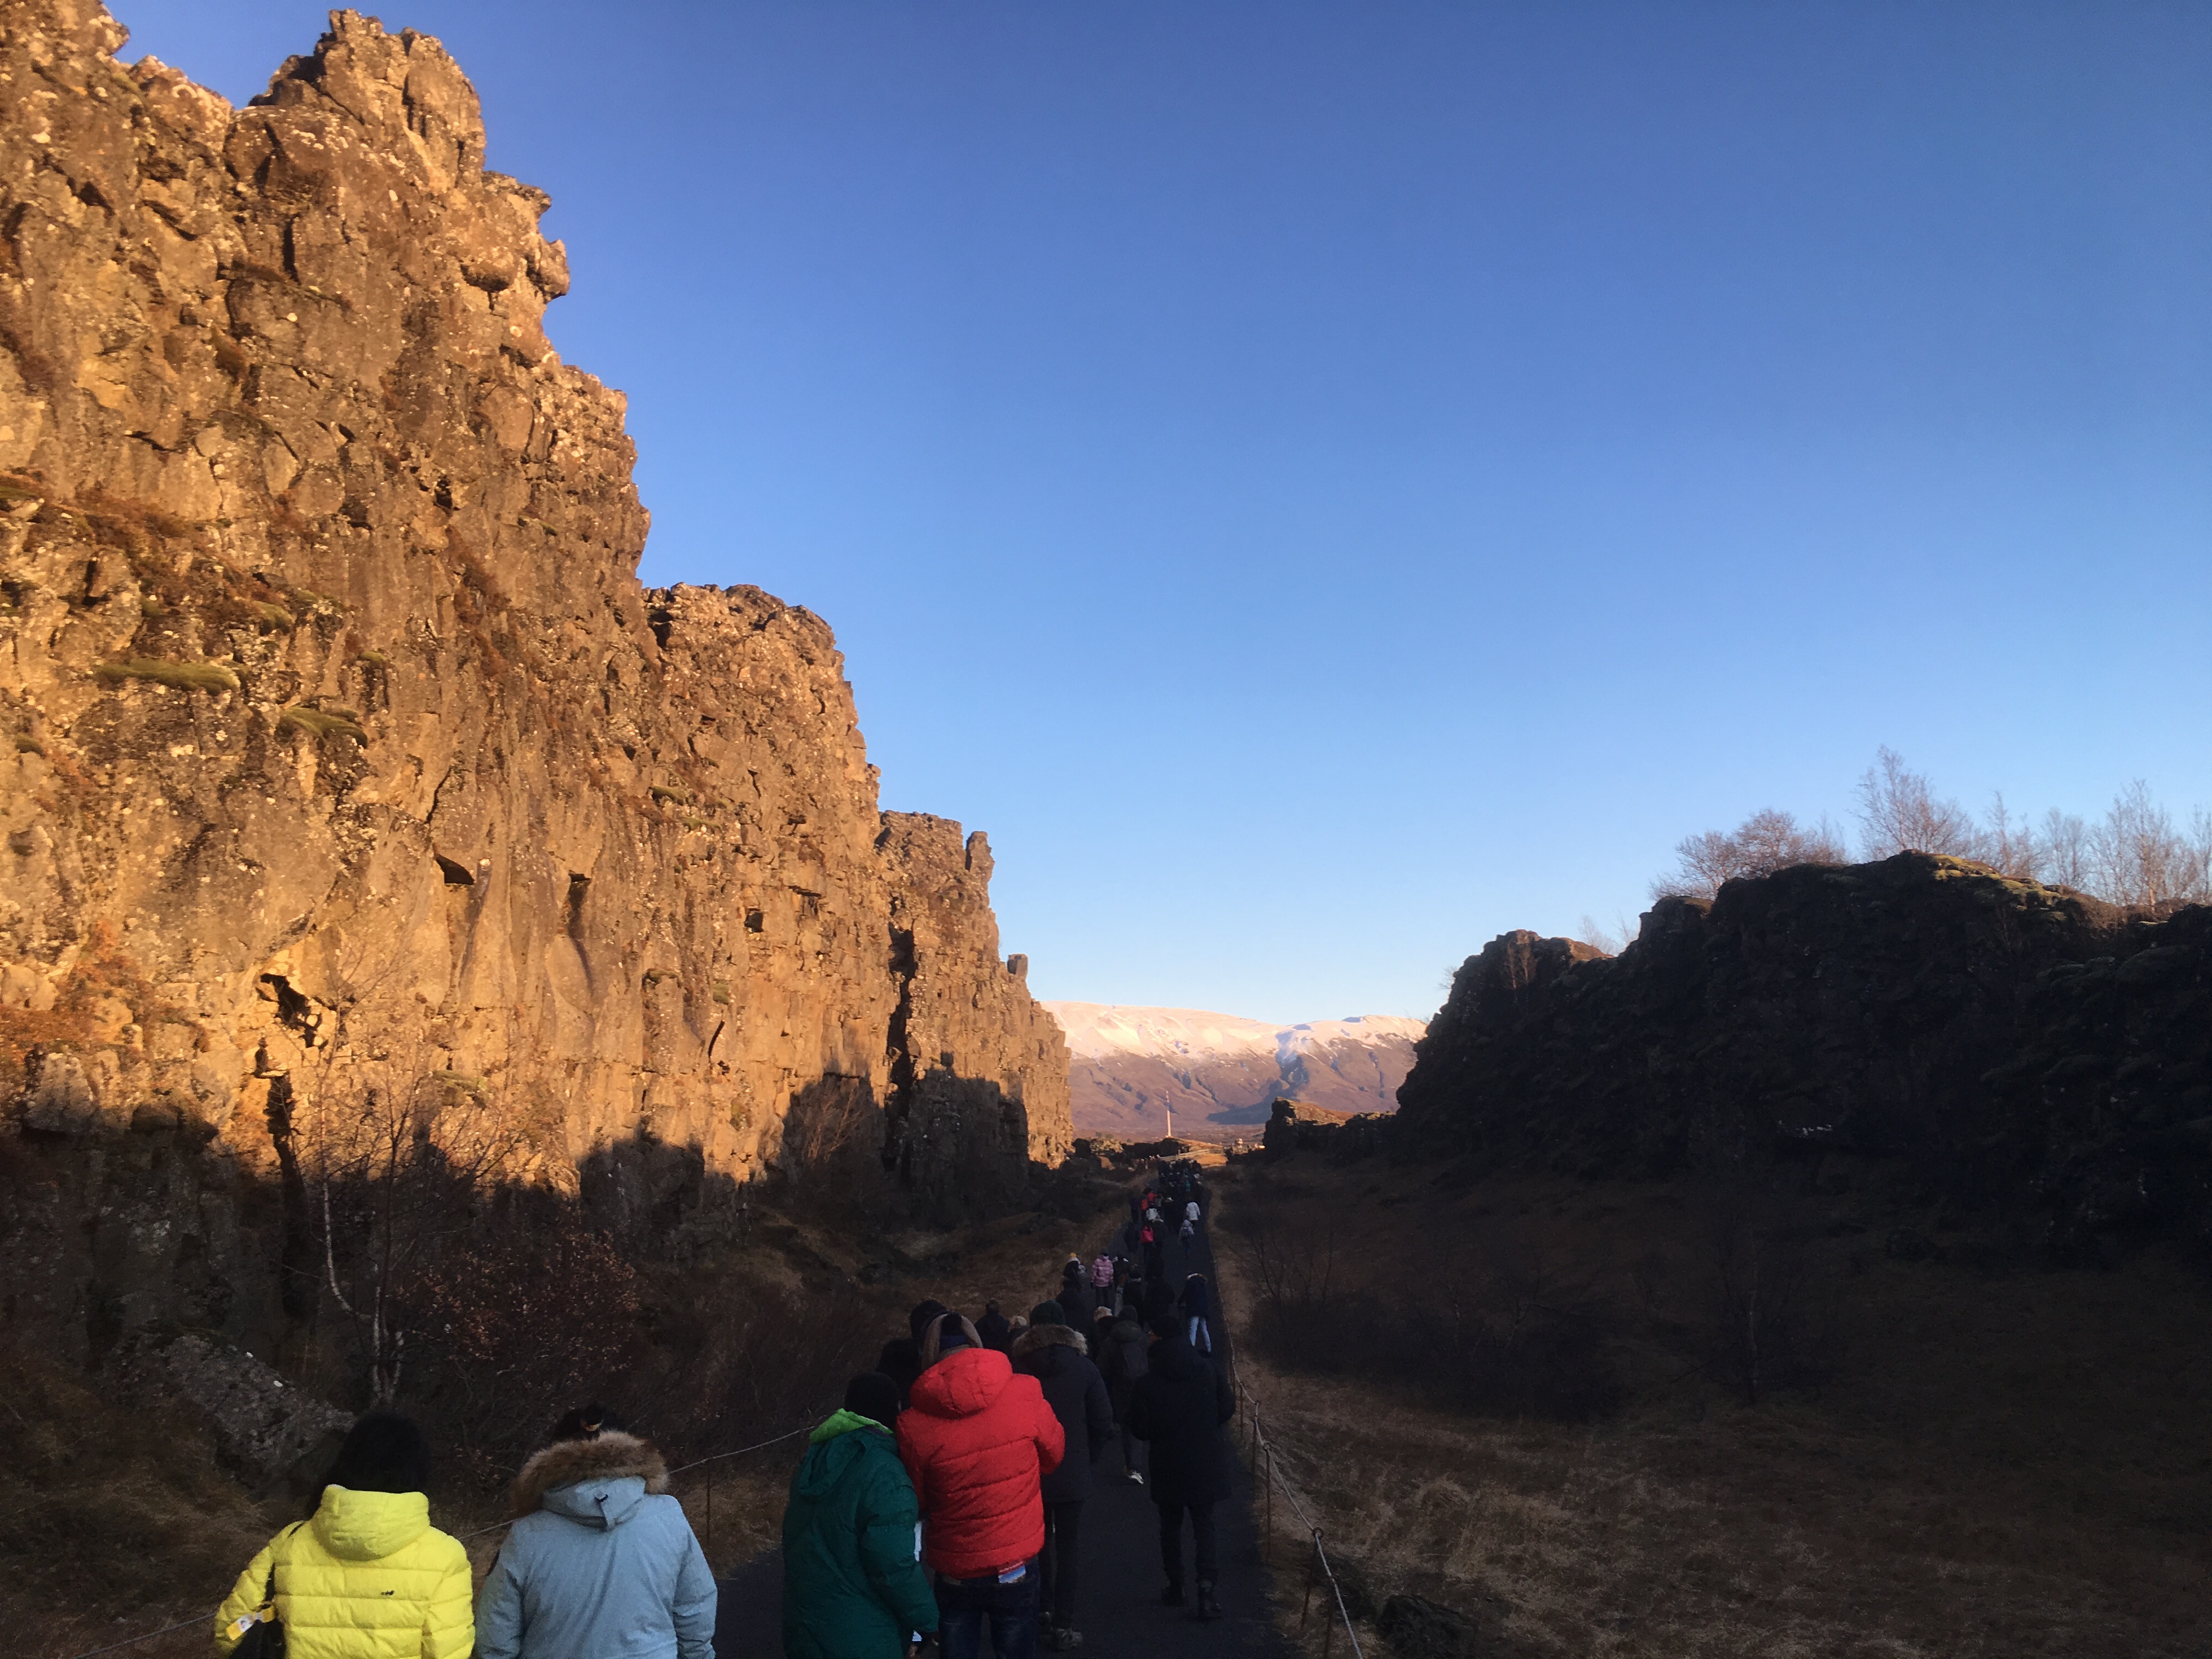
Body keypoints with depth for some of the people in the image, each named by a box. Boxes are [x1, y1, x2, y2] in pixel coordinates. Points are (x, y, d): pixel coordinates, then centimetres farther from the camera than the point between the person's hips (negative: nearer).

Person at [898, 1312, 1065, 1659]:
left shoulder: (913, 1425, -18)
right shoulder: (1025, 1395, -16)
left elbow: (915, 1503, -3)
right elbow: (1053, 1454, 2)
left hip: (953, 1574, -1)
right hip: (1016, 1566, 1)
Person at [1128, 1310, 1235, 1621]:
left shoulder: (1148, 1382, -15)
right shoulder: (1207, 1368, -8)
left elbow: (1139, 1428, -11)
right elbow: (1227, 1408, -1)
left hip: (1168, 1466, -1)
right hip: (1207, 1464, 1)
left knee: (1171, 1527, 17)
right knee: (1204, 1527, 9)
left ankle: (1175, 1588, 24)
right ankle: (1207, 1585, -7)